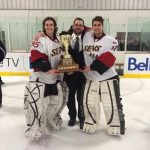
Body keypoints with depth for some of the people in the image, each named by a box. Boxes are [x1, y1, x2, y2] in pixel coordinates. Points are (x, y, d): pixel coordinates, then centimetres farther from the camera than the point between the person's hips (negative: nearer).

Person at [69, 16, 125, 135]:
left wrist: (92, 67, -19)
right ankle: (90, 124, 29)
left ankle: (116, 125, 24)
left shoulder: (111, 41, -9)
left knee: (111, 104, 2)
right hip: (91, 78, 4)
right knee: (89, 102, 9)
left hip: (108, 77, -3)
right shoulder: (86, 36, 2)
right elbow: (81, 54, 8)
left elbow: (107, 59, -17)